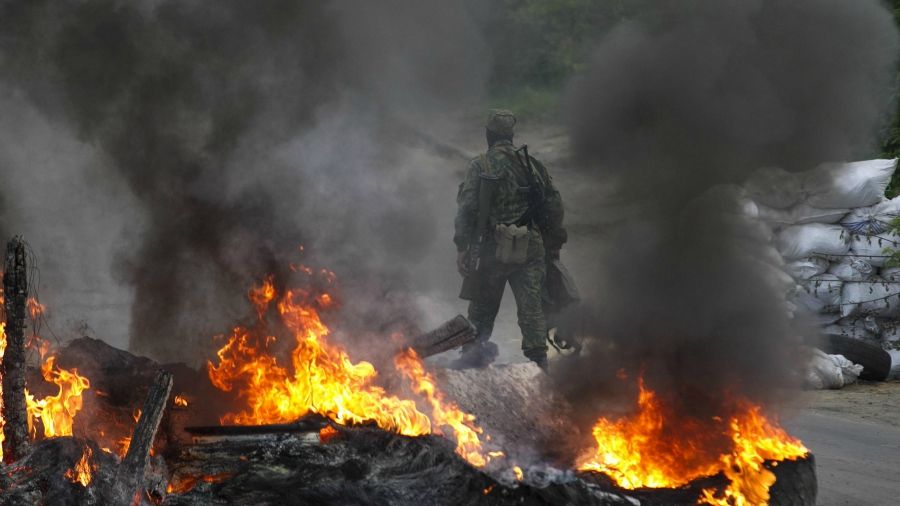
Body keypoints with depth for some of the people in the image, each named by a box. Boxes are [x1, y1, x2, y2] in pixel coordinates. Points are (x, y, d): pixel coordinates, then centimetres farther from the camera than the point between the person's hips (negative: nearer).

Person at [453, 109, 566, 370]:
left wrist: (462, 247, -6)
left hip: (495, 247, -2)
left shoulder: (480, 166, -3)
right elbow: (554, 204, 10)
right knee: (531, 306, 2)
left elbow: (467, 208, -9)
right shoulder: (533, 164, 8)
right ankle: (538, 360, -5)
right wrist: (554, 243, 18)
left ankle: (475, 350, 11)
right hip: (531, 247, 2)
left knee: (482, 305, 12)